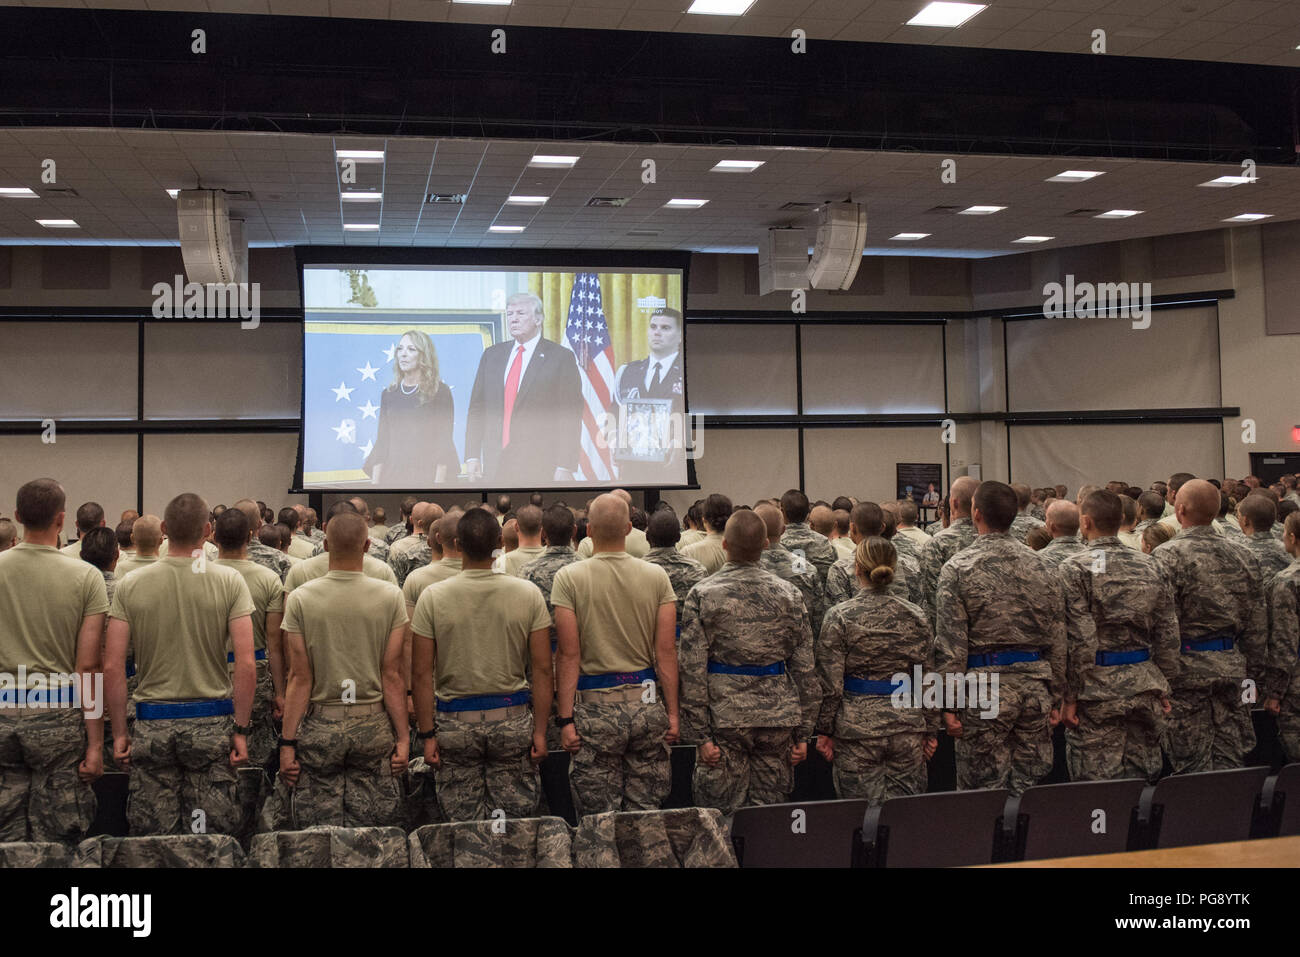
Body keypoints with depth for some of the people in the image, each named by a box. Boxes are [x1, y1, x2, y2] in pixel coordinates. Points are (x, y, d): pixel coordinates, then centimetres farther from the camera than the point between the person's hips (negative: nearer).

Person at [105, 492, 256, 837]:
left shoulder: (130, 585, -1)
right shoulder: (229, 581, -6)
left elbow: (112, 667, -3)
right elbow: (246, 665, -11)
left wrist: (119, 733, 5)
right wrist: (241, 730, -4)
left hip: (152, 723, 1)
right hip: (211, 721, -1)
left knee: (152, 837, 11)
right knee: (210, 842, 7)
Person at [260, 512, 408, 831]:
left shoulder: (300, 598, -5)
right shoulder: (390, 596, -4)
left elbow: (300, 678, -6)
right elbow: (392, 676, -5)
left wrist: (287, 742, 0)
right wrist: (403, 737, 2)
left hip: (319, 727, 0)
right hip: (373, 726, 1)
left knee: (314, 830, 9)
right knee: (374, 831, 8)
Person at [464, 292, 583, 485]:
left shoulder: (561, 357, -1)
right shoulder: (492, 355, 14)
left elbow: (570, 417, -5)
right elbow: (476, 409, 13)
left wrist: (565, 468, -12)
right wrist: (472, 456, 4)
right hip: (494, 467, 4)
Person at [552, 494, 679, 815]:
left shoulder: (569, 578, -7)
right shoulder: (657, 577, 0)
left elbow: (569, 655, -9)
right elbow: (666, 651, -1)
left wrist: (566, 719, -6)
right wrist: (672, 712, 6)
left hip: (596, 707, -3)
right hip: (647, 704, 3)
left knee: (599, 816, 6)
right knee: (646, 813, 12)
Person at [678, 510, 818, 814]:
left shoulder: (702, 595, -6)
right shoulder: (788, 594, 2)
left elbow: (693, 670, -8)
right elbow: (804, 668, 4)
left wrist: (700, 734, -4)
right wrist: (803, 732, 10)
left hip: (725, 721, -2)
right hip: (778, 721, 3)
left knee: (722, 820, 6)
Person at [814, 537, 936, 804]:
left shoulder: (840, 617, -8)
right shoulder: (915, 616, 3)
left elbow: (830, 685, -7)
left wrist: (824, 731, 2)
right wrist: (931, 730, 15)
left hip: (857, 730, -3)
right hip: (907, 727, 3)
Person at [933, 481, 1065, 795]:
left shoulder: (958, 568, -8)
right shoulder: (1038, 566, 6)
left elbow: (950, 646, -11)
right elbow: (1057, 640, 8)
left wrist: (950, 705, -6)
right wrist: (1056, 698, 15)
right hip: (1034, 686, 5)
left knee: (983, 791, 3)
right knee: (1027, 789, 12)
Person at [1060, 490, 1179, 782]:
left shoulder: (1074, 568, -11)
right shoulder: (1149, 565, 6)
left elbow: (1079, 639, -15)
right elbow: (1168, 632, 8)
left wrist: (1070, 696, -10)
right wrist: (1164, 686, 15)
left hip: (1098, 692, -5)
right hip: (1145, 689, 5)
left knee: (1096, 786, 1)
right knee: (1144, 778, 14)